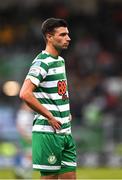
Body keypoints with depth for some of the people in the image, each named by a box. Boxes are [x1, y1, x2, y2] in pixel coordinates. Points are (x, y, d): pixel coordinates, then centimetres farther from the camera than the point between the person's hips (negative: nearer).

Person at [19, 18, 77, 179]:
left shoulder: (60, 61, 16)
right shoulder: (42, 62, -13)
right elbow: (25, 94, -25)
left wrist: (66, 114, 14)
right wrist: (49, 117, -18)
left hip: (65, 132, 9)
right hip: (48, 132, -9)